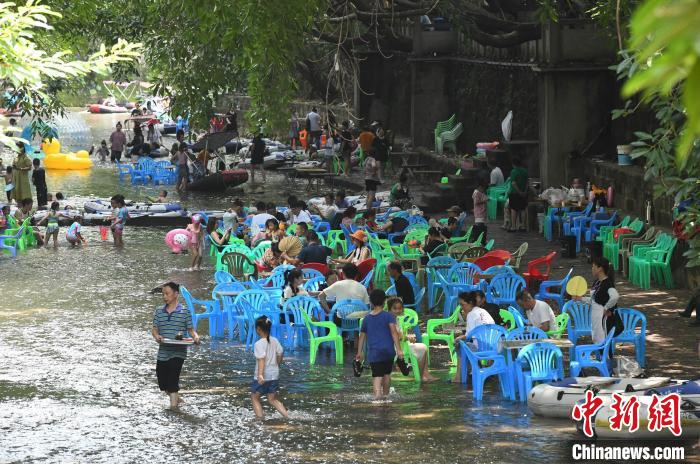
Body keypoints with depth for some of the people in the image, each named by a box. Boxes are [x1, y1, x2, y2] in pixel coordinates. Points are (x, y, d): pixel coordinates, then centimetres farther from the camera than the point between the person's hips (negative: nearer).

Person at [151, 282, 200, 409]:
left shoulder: (184, 312, -2)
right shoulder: (159, 312, 8)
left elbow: (191, 329, 1)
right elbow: (154, 329, 6)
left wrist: (195, 337, -20)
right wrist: (157, 336, -16)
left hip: (178, 352, -5)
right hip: (163, 352, 5)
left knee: (172, 380, -16)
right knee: (162, 383, 12)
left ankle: (173, 404, -11)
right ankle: (176, 398, 35)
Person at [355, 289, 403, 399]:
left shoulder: (366, 319, 8)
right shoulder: (388, 316, -1)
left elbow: (362, 336, 13)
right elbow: (394, 332, -12)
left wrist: (360, 353, 23)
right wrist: (398, 349, -15)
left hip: (373, 353, 0)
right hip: (388, 350, 0)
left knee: (377, 376, -7)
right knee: (387, 374, 18)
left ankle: (377, 393, -31)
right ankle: (385, 395, 30)